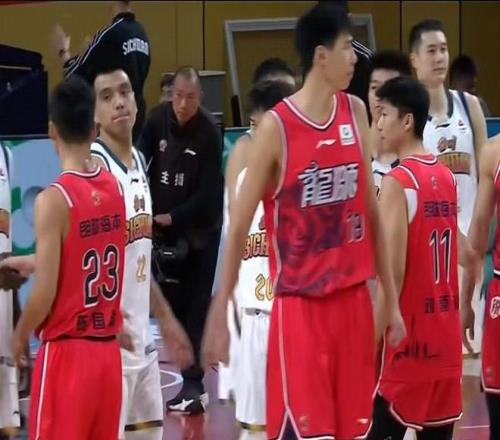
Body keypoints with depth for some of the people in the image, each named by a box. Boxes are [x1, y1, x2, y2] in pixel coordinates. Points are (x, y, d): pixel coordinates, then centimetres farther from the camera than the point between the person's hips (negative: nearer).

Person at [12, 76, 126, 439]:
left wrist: (21, 334, 1)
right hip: (108, 351, 6)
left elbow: (45, 294, -17)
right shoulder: (114, 188, 3)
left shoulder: (54, 199, -16)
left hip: (67, 352, -6)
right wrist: (28, 264, 31)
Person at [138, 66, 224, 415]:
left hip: (199, 229, -4)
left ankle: (193, 384, -4)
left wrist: (173, 218, -20)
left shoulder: (210, 133, -17)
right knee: (172, 305, 6)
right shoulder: (157, 120, -7)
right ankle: (190, 381, 13)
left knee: (195, 308, -4)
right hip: (161, 226, 4)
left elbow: (208, 193, -17)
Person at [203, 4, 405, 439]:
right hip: (300, 304, -6)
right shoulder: (276, 127, -11)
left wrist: (391, 298, 14)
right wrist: (220, 314, -9)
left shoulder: (355, 113, 6)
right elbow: (239, 226, -8)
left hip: (354, 300, 6)